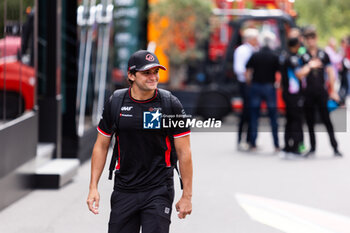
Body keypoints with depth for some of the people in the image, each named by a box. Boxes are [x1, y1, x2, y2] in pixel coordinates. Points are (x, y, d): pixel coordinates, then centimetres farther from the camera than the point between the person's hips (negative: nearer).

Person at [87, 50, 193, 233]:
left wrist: (187, 196, -4)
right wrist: (93, 187, 4)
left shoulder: (170, 104, -5)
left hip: (159, 191, -2)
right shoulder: (115, 103, 2)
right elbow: (101, 145, 10)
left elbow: (184, 152, -2)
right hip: (123, 190, 3)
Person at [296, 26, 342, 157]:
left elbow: (330, 73, 10)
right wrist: (310, 65, -17)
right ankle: (312, 148, 16)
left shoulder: (323, 55, 6)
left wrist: (332, 91, 8)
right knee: (310, 122, 6)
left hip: (322, 92, -1)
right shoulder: (303, 57, 2)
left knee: (326, 120, -5)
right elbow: (298, 74, -6)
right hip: (308, 93, 1)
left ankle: (335, 148, -2)